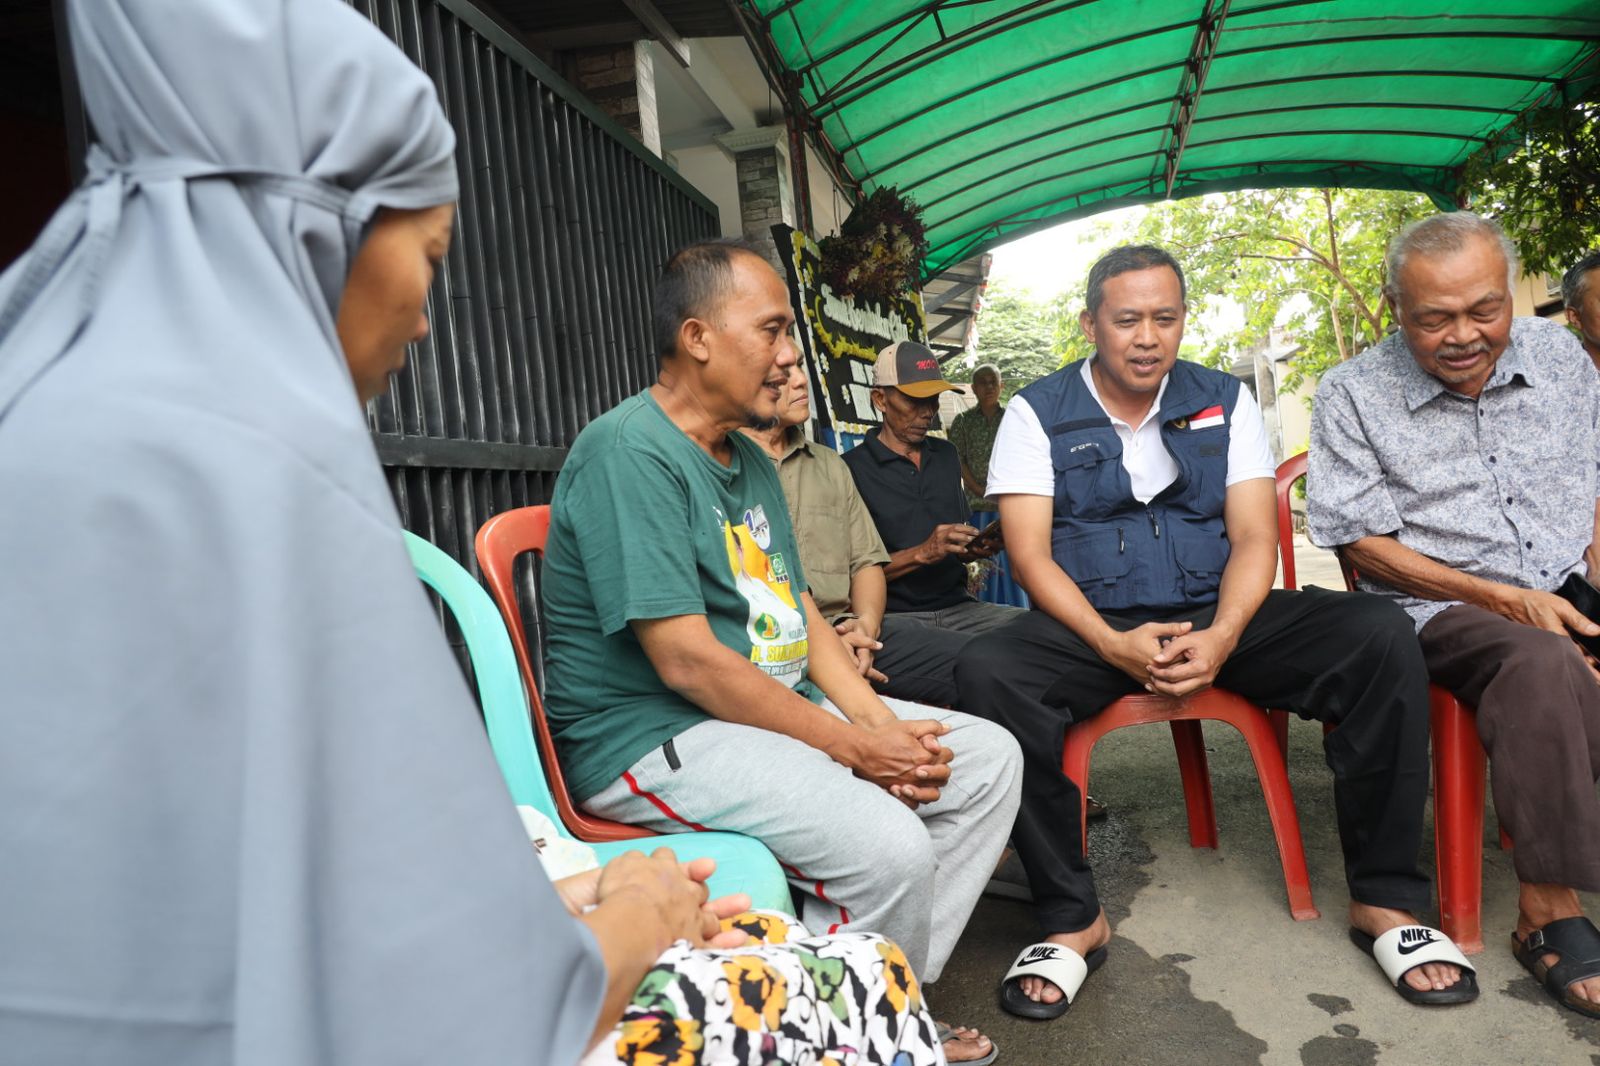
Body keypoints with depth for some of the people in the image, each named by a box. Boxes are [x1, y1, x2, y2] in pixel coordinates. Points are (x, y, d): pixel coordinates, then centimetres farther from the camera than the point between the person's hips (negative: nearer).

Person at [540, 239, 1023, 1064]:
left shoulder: (751, 461, 13)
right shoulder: (630, 454, -17)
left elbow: (801, 615, 12)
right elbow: (687, 662, -22)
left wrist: (883, 724, -4)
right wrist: (853, 748, -17)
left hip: (786, 706, 10)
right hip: (654, 734, -10)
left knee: (988, 758, 4)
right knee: (888, 845, -29)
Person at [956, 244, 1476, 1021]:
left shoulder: (1224, 402, 10)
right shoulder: (1038, 413, 2)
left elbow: (1254, 540, 1)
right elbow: (1029, 555, -8)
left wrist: (1221, 637, -19)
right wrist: (1115, 645, -22)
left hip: (1219, 618, 3)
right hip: (1091, 627, -2)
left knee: (1382, 636, -21)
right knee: (986, 671, -33)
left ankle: (1383, 899, -5)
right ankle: (1072, 918, -18)